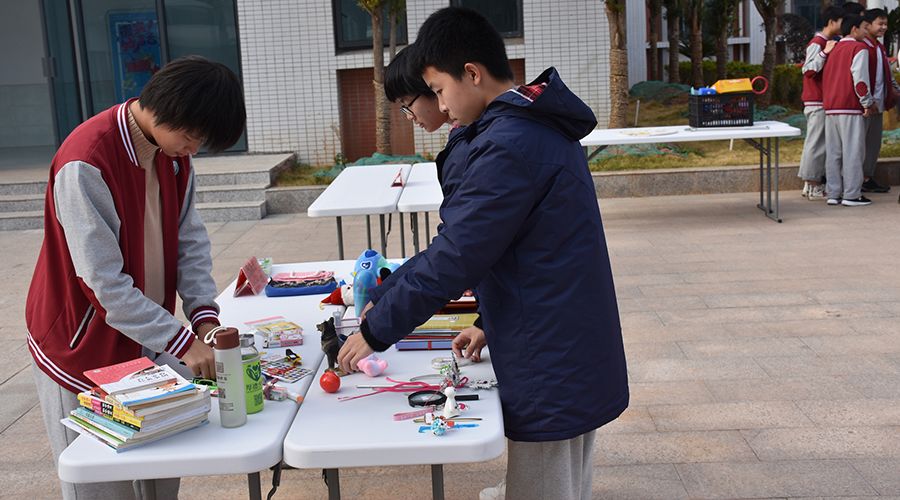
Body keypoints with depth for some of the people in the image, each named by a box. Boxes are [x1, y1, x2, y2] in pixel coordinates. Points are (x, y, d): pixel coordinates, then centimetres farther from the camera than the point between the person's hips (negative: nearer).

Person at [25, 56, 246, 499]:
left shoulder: (174, 152, -2)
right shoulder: (85, 163, -27)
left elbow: (190, 240, 0)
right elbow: (105, 282, -27)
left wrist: (204, 315, -14)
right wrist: (182, 343, -26)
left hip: (147, 343, 7)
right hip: (83, 350, -6)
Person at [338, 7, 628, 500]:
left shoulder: (508, 145, -22)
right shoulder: (545, 128, 10)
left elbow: (452, 257, -21)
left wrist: (375, 331, -11)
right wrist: (494, 326, 15)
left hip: (550, 376, -10)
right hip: (577, 362, 10)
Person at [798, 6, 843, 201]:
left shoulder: (827, 43, 18)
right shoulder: (817, 44, -12)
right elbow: (808, 70, -22)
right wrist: (825, 52, -26)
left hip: (822, 101, 10)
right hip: (817, 102, -10)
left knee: (817, 143, 11)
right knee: (816, 143, -7)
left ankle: (811, 184, 15)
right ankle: (812, 187, -4)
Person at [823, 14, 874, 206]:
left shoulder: (834, 49, 17)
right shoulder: (859, 48, -6)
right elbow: (860, 78, -14)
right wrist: (867, 103, -7)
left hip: (830, 107, 7)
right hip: (850, 107, -7)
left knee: (833, 153, 8)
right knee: (853, 151, -4)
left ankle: (833, 193, 9)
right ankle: (851, 195, -4)